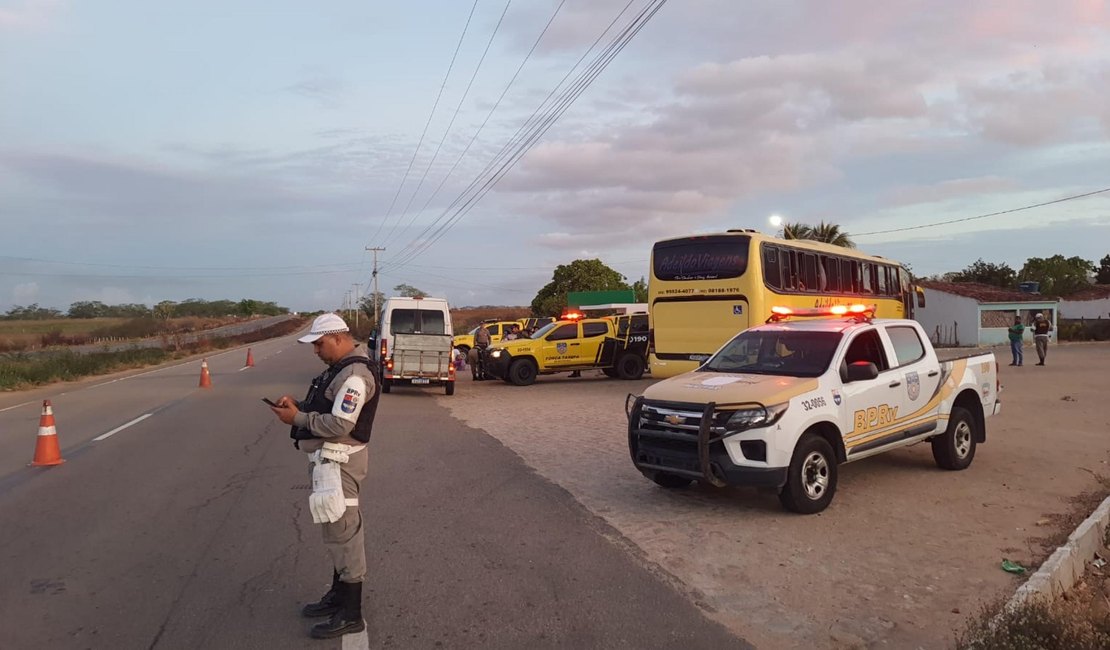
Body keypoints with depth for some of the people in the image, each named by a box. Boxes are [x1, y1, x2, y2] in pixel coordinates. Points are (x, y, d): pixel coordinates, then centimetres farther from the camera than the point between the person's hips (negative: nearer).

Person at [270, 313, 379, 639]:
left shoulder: (355, 374, -21)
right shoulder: (341, 367, 13)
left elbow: (340, 424, -26)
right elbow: (326, 408, 19)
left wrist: (297, 418, -18)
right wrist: (298, 404, 2)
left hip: (338, 460, -11)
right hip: (330, 457, 11)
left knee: (343, 531, -3)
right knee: (339, 530, 19)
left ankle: (351, 614, 7)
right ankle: (339, 594, 34)